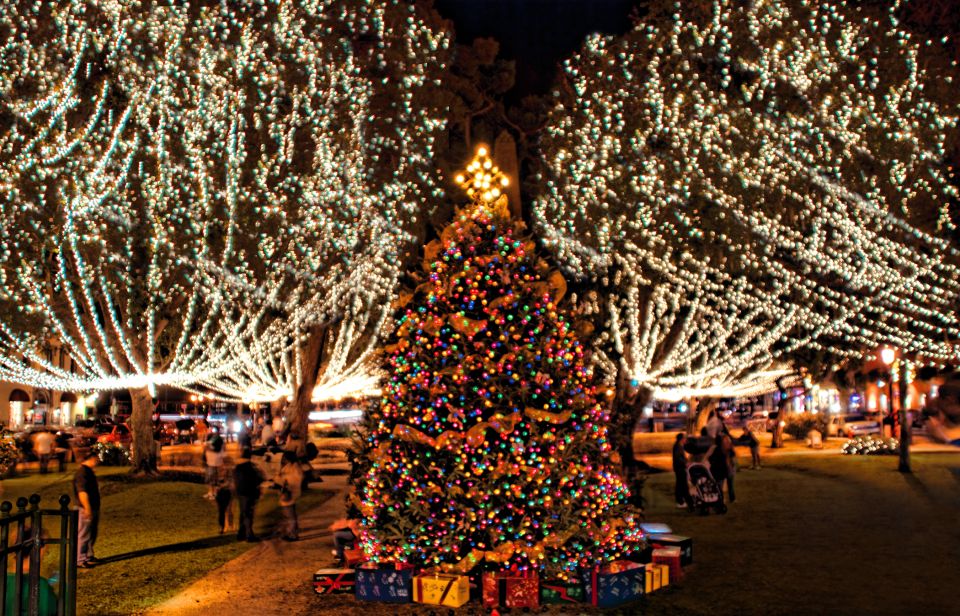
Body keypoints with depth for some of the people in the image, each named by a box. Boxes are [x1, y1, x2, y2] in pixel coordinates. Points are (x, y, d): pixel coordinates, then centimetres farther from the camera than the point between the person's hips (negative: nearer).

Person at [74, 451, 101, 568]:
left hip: (94, 508, 10)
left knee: (92, 533, 17)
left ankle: (89, 556, 28)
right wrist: (87, 508, -26)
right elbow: (82, 492, -25)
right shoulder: (82, 472, -19)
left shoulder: (89, 471, 14)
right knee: (83, 535, -4)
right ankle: (80, 560, 1)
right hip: (87, 510, -10)